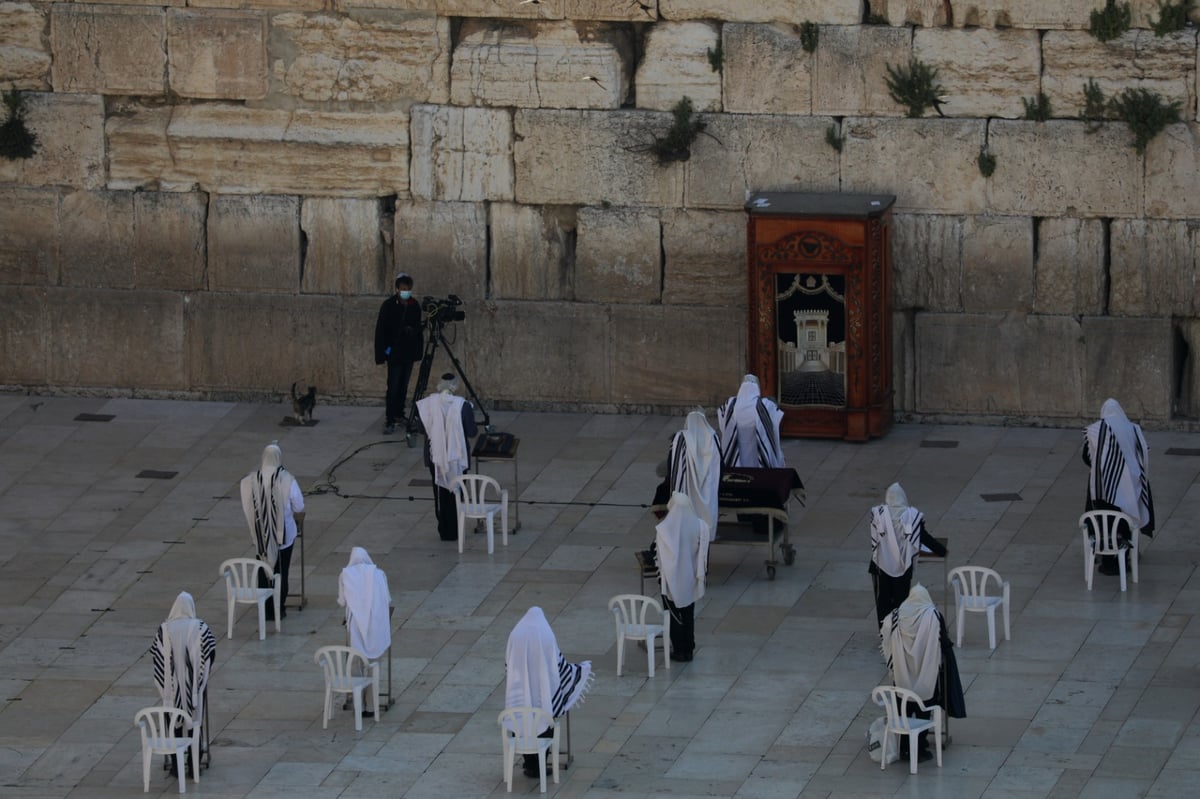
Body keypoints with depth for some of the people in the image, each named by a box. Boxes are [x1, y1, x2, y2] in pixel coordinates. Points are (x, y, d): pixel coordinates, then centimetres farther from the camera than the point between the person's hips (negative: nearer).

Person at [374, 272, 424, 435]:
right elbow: (380, 330, -7)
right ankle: (389, 421, -8)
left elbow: (418, 328, 11)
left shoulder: (414, 306, 5)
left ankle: (399, 414, 21)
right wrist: (382, 353, -12)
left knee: (403, 387, 10)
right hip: (394, 353, -5)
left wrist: (419, 351, 0)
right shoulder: (388, 305, -8)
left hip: (409, 352, 5)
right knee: (393, 388, -8)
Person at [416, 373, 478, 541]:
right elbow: (472, 432, -10)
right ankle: (454, 531, 17)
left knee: (440, 492, 16)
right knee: (455, 493, 12)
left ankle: (443, 531, 20)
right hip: (457, 456, -2)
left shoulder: (428, 404, -11)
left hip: (436, 456, 2)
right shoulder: (462, 406, -16)